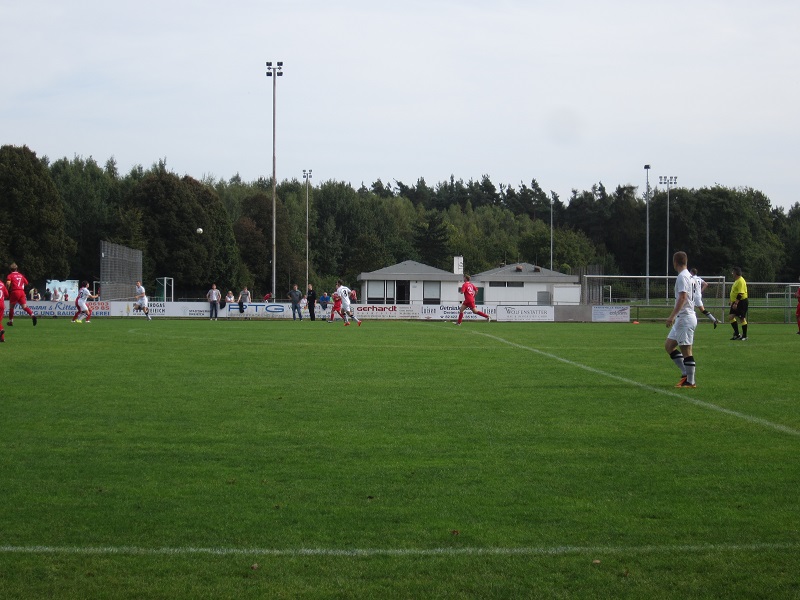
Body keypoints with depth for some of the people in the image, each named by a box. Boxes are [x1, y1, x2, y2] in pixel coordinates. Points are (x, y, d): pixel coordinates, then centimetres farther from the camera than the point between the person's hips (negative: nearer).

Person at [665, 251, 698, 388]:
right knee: (668, 345, 12)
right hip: (682, 318, 10)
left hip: (685, 319, -10)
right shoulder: (689, 276, 17)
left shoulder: (682, 277, -14)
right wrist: (675, 316, 27)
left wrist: (672, 316, -27)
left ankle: (690, 381, -2)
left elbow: (682, 297, -23)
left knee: (686, 350, -5)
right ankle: (686, 373, 12)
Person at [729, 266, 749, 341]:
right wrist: (732, 301, 25)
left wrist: (736, 303, -27)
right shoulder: (736, 281, 14)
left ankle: (744, 336, 5)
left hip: (741, 302, -10)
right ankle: (736, 334, 7)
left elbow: (740, 294, -24)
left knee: (742, 318, -3)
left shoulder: (741, 281, -18)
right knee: (732, 317, 3)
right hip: (736, 302, 10)